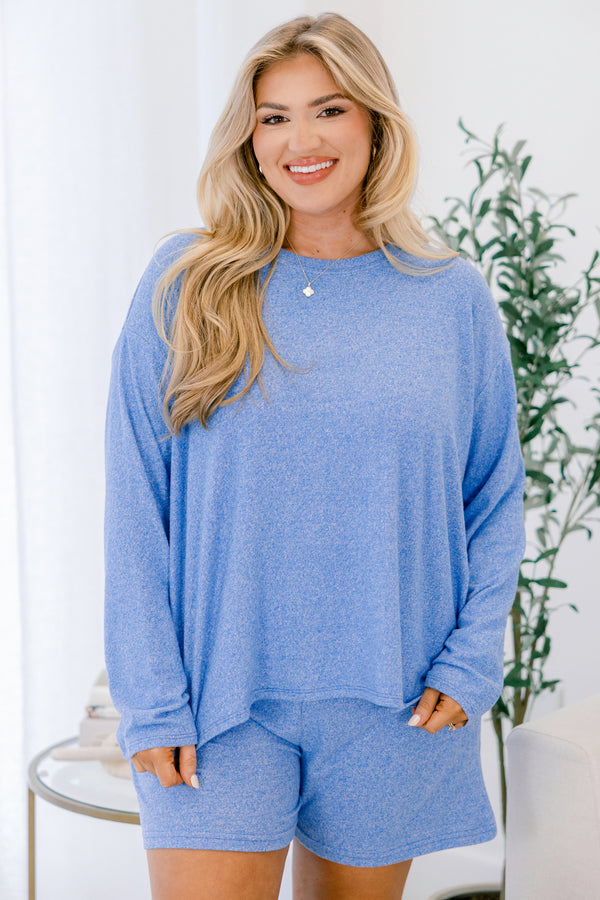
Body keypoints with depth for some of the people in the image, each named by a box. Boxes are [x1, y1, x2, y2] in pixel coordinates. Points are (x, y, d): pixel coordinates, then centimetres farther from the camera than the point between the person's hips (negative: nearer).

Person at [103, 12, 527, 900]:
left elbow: (497, 500, 7)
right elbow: (136, 511, -4)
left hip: (394, 708, 2)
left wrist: (472, 664, -4)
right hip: (219, 698, -1)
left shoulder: (455, 299, 2)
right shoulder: (185, 284, -3)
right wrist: (151, 700, -8)